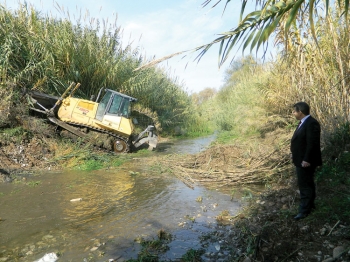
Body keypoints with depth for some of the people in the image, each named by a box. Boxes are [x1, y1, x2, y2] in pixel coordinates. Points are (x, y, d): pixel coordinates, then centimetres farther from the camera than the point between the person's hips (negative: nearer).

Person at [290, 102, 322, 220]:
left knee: (305, 185, -1)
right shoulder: (303, 122, 10)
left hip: (305, 161, -10)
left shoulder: (311, 123, -20)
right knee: (307, 184, 21)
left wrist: (306, 160, -24)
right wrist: (294, 155, 16)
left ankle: (304, 210, 9)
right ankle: (310, 204, 35)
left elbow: (312, 143, -25)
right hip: (301, 160, 10)